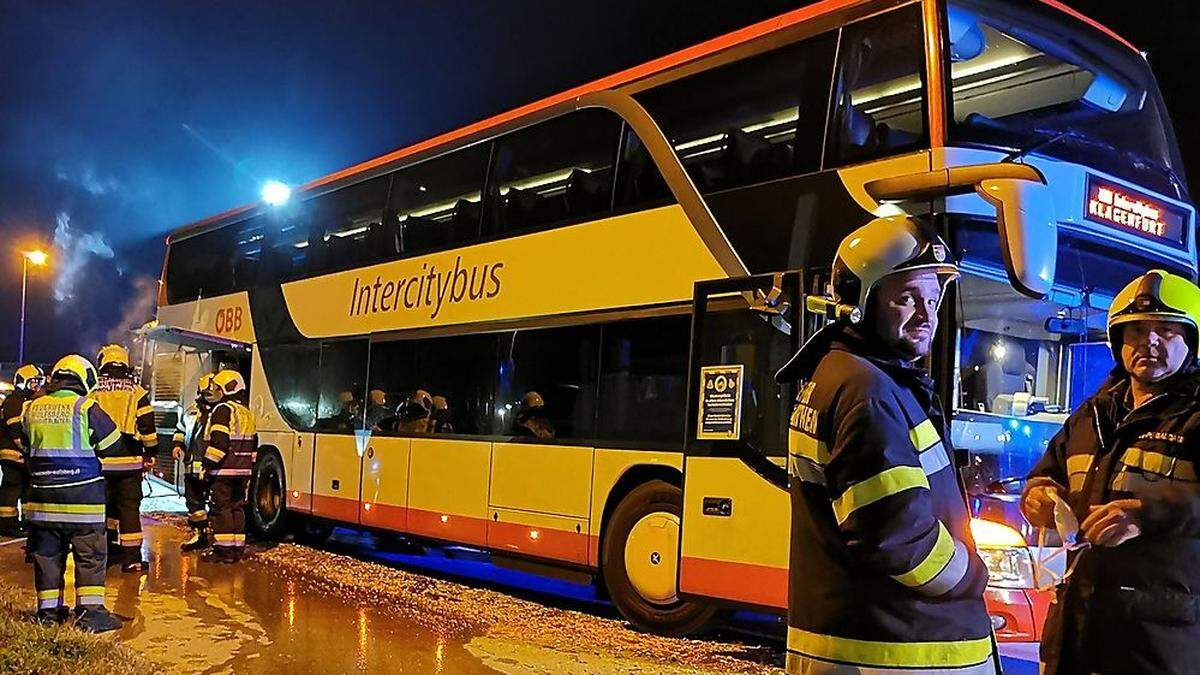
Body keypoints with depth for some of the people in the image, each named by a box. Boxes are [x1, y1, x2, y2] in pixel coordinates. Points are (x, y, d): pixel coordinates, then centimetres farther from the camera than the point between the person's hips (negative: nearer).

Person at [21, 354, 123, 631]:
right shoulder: (86, 407, -10)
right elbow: (112, 444, -4)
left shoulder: (33, 408, 5)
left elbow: (30, 443, 18)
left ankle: (49, 611, 19)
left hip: (42, 494, 5)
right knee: (91, 555, 1)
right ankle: (90, 611, -2)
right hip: (81, 495, -5)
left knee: (47, 554, 13)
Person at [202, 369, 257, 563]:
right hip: (242, 471, 8)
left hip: (223, 470, -8)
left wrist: (208, 465, -14)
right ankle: (237, 549, 15)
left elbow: (219, 441, -19)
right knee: (237, 508, 12)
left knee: (221, 509, -3)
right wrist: (250, 467, 24)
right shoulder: (247, 413, 17)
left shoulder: (223, 410, -11)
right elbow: (253, 444, 20)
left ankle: (223, 550, -3)